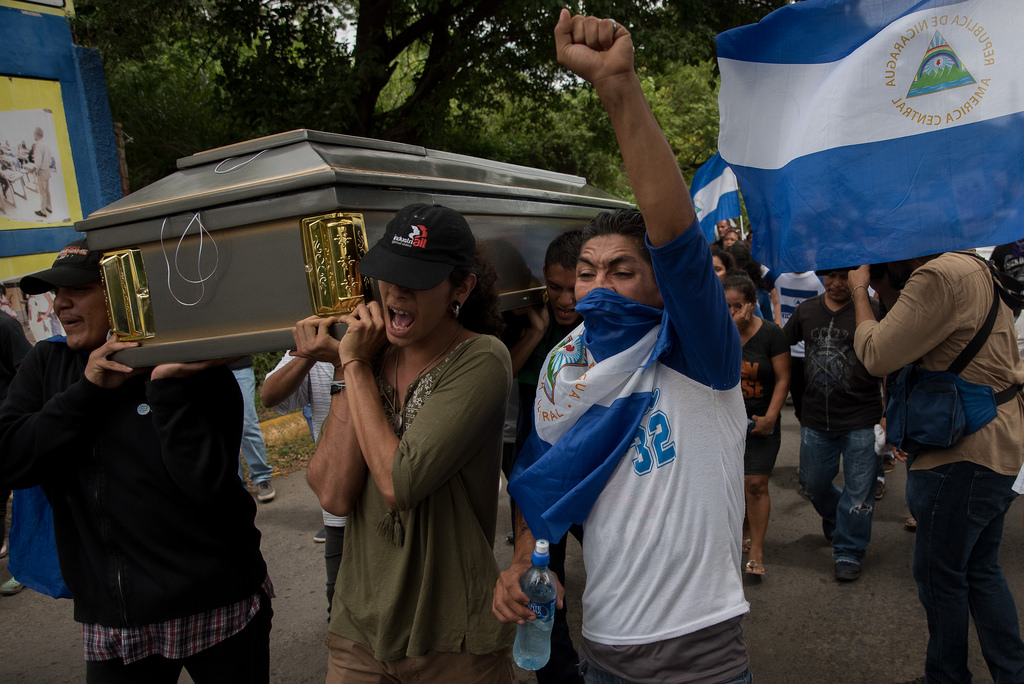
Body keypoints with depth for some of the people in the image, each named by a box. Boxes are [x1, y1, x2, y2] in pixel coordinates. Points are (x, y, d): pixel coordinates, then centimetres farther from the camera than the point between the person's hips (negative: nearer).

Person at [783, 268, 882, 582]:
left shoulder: (873, 311, -9)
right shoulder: (806, 310, 4)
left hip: (861, 420, -4)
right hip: (815, 418, 4)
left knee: (857, 492, 6)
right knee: (813, 485, 17)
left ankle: (848, 553, 23)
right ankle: (833, 516, 48)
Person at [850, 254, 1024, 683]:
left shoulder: (939, 277, -21)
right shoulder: (975, 269, 13)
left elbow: (877, 357, -21)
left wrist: (860, 292, -9)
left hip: (963, 457, -10)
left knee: (939, 574, 6)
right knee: (980, 569, 20)